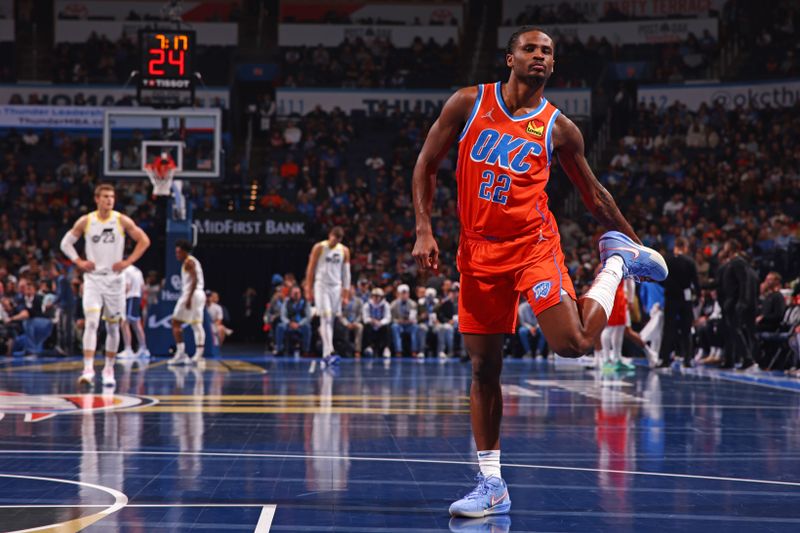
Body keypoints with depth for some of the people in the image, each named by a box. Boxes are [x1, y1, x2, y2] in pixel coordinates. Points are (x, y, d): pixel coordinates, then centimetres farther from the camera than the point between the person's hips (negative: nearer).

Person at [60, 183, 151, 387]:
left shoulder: (122, 221, -3)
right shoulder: (85, 221, -1)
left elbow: (144, 241, 1)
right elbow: (66, 243, 9)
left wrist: (128, 261, -6)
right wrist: (79, 262, -4)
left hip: (114, 278, 1)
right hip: (93, 278, -1)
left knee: (113, 326, 8)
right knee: (91, 322, -15)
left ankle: (109, 370, 21)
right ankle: (88, 369, -21)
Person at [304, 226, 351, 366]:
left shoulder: (344, 251, 6)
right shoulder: (319, 248, -5)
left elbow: (346, 273, 9)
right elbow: (310, 269, -2)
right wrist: (308, 290, -6)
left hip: (336, 287, 4)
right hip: (321, 286, -4)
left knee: (331, 320, 7)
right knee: (326, 318, -15)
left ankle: (325, 354, 15)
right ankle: (329, 352, -23)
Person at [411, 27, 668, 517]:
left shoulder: (558, 128, 1)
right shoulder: (469, 104, 3)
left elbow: (594, 194, 13)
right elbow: (427, 165, 7)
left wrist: (634, 239, 16)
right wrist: (424, 230, -3)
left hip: (533, 245, -2)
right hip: (479, 251, 2)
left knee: (572, 344, -19)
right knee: (484, 367, 1)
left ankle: (618, 262, 10)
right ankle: (492, 486, 10)